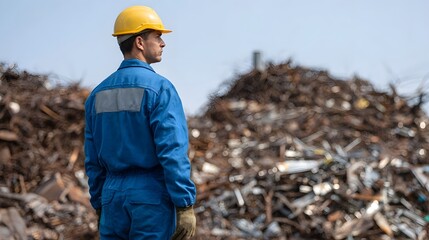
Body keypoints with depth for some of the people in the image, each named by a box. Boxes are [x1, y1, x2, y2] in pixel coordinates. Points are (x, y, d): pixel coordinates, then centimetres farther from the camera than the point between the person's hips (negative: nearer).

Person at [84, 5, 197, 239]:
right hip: (151, 197, -6)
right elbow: (173, 152, -17)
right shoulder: (159, 87, -10)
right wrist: (185, 206, -15)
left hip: (113, 196, 6)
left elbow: (93, 160, 13)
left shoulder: (99, 93, 10)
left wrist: (100, 207, 19)